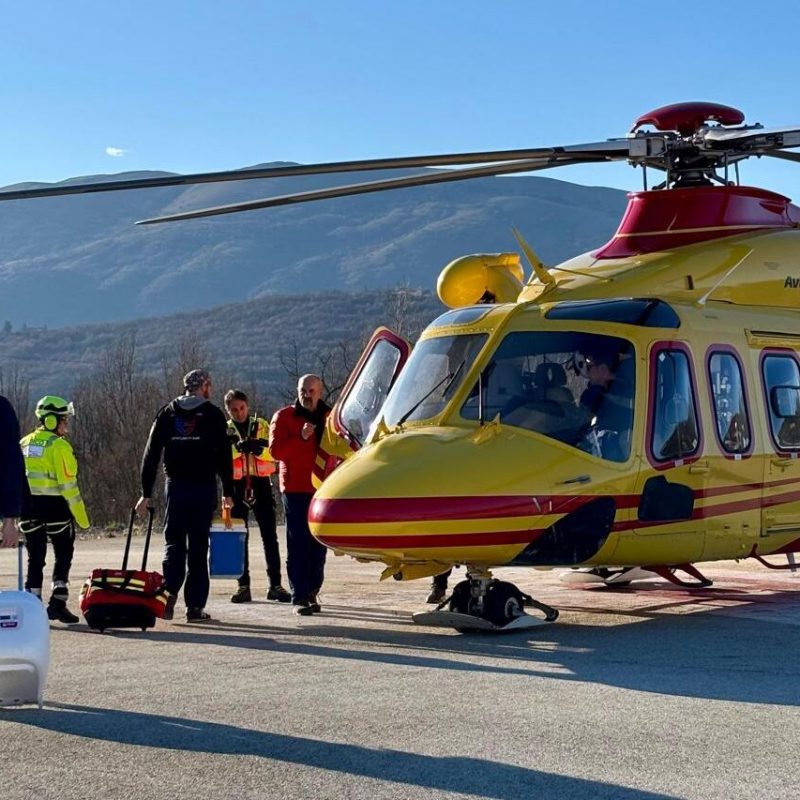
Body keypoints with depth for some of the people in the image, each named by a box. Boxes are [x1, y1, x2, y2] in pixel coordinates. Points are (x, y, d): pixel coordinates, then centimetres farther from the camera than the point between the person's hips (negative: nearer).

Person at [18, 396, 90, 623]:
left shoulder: (24, 444, 10)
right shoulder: (59, 446, -11)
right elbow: (68, 483, -15)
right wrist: (81, 516, -11)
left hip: (28, 506, 6)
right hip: (54, 506, -6)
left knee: (35, 558, 12)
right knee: (63, 555, 8)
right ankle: (58, 603, 0)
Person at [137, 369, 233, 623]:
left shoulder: (167, 414, 9)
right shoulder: (213, 414, 1)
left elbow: (151, 455, 6)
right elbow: (224, 456, -2)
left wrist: (146, 493, 8)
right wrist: (228, 492, 4)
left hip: (175, 486, 2)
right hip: (204, 487, -2)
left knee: (173, 543, 9)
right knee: (198, 547, 2)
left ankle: (169, 593, -12)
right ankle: (195, 606, 2)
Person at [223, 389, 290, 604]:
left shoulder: (261, 425, 9)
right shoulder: (225, 430, 8)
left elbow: (272, 453, -2)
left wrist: (256, 447, -20)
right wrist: (236, 447, -25)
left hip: (260, 483, 0)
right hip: (237, 485, 0)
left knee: (269, 535, -3)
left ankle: (275, 585, -1)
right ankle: (243, 586, 5)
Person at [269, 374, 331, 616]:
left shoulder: (329, 417, 13)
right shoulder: (284, 416, 3)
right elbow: (275, 451, -9)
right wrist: (300, 437, -20)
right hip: (295, 489, -3)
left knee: (319, 544, 5)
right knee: (298, 545, -6)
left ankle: (312, 593, 15)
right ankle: (299, 597, -7)